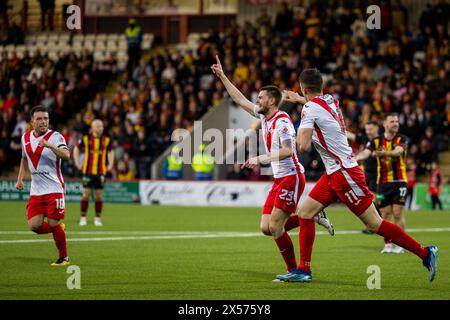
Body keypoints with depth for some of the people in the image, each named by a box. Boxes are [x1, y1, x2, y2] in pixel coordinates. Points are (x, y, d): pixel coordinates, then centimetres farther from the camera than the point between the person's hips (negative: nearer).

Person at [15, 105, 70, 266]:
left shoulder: (55, 136, -10)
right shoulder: (25, 138, 8)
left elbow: (66, 155, -29)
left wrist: (50, 145, -45)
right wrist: (20, 179, 17)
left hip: (54, 188, -5)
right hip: (36, 191, 5)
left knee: (54, 224, -6)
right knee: (34, 226, -5)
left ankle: (64, 257, 13)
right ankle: (59, 229, 25)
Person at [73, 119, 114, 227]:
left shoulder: (106, 140, 4)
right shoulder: (86, 139, -1)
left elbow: (110, 151, 21)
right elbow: (76, 149, 14)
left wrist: (110, 164, 10)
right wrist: (77, 162, 6)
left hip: (101, 172, 1)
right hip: (88, 171, -1)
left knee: (99, 195, 2)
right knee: (86, 194, -3)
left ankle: (98, 218, 11)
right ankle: (83, 217, 6)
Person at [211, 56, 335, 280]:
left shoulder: (282, 121, -15)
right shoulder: (263, 116, 11)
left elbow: (287, 150, -28)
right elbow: (240, 100, 21)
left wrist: (261, 159, -32)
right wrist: (222, 76, 20)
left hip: (291, 178, -9)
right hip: (279, 179, 9)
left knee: (275, 227, -11)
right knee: (266, 228, 2)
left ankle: (293, 270, 0)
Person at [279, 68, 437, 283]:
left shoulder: (310, 108, -15)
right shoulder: (331, 101, 10)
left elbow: (303, 146, -22)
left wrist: (300, 131, -1)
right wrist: (299, 100, 48)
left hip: (344, 173, -9)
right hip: (334, 174, 9)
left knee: (374, 224, -7)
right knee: (304, 213, 6)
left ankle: (425, 253, -1)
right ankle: (303, 271, 7)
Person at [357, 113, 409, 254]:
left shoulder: (402, 139, -2)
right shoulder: (376, 141, 4)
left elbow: (398, 151, -22)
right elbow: (365, 153, -10)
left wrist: (384, 153, -43)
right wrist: (353, 158, -33)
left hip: (399, 181, -2)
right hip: (383, 183, 2)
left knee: (398, 213, -5)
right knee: (385, 214, 2)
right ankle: (388, 244, 10)